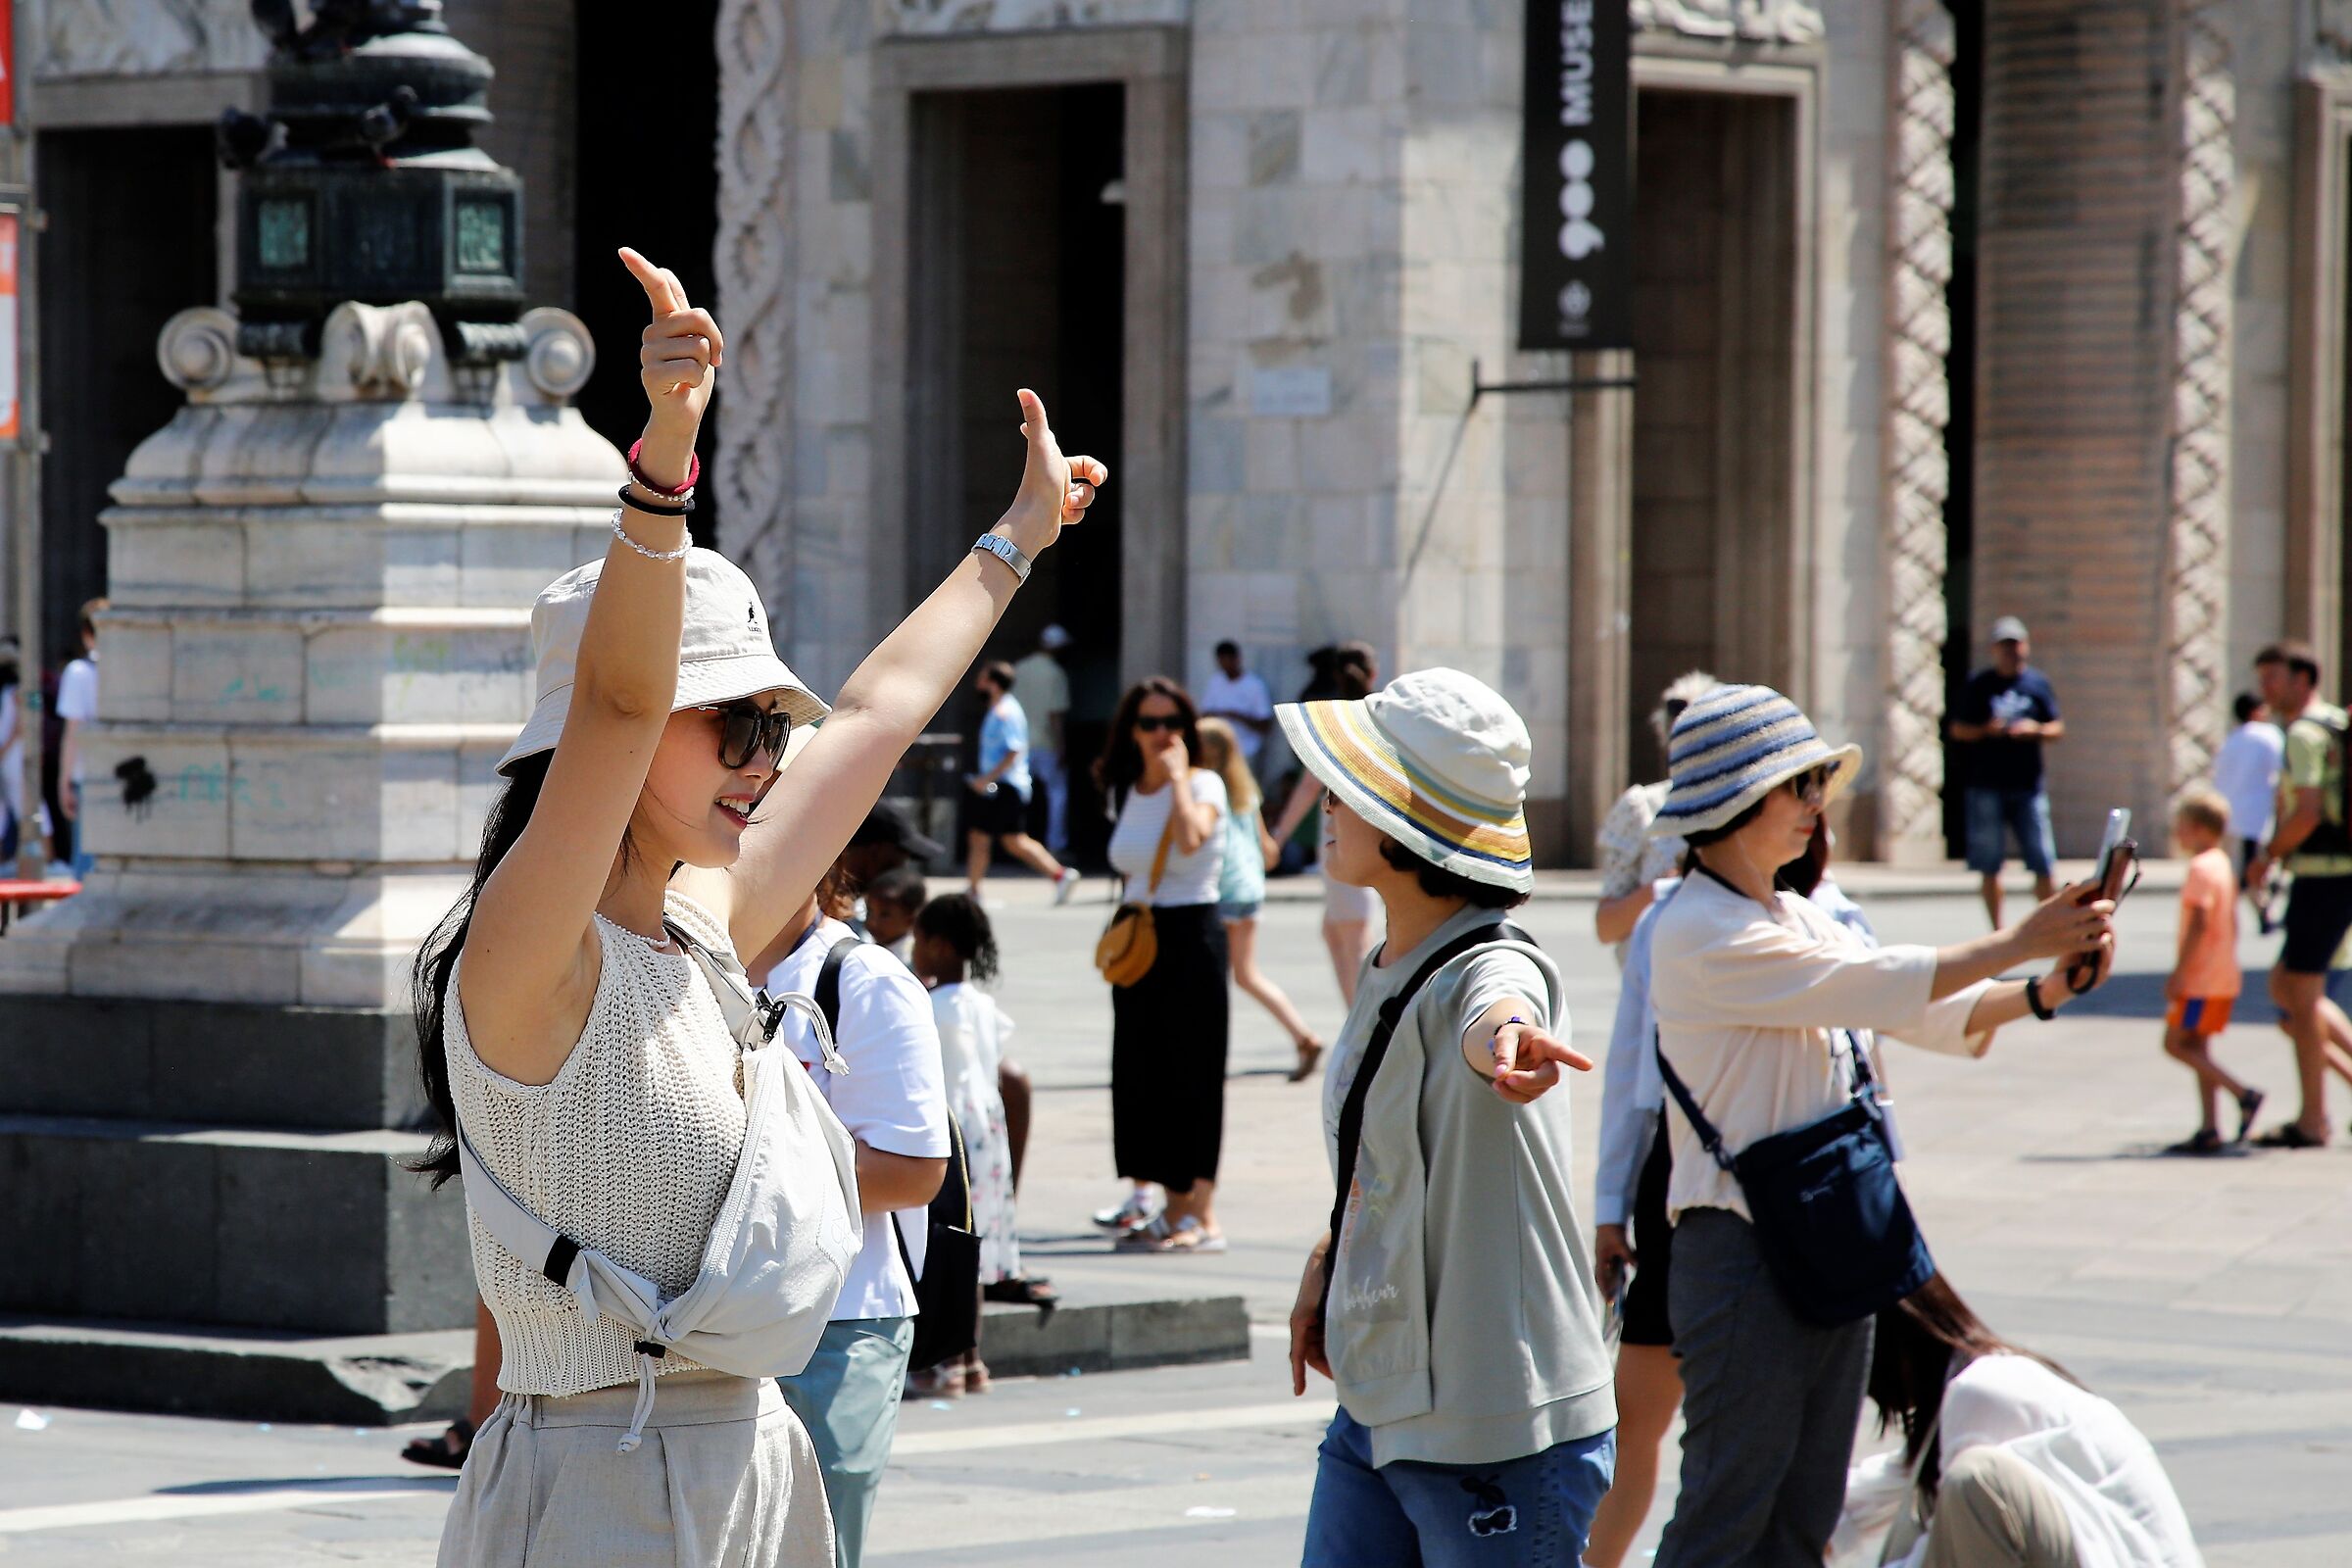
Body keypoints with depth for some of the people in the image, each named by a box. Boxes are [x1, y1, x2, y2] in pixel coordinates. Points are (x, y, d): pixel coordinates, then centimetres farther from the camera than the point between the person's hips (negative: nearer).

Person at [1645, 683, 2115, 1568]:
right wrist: (2020, 943, -16)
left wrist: (2042, 992, -6)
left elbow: (1937, 1016, 11)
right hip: (1742, 1254, -9)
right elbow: (1872, 987, -19)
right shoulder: (1700, 933, -14)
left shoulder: (1799, 922, 15)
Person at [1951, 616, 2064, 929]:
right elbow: (1958, 730, 5)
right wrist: (1987, 729, -14)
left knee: (2044, 863, -5)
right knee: (1989, 865, 2)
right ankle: (1997, 930, 9)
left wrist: (2036, 730, -12)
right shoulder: (1978, 685, 5)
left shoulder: (2038, 684, 10)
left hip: (2028, 785, 1)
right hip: (1986, 787, -1)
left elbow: (2058, 729, 9)